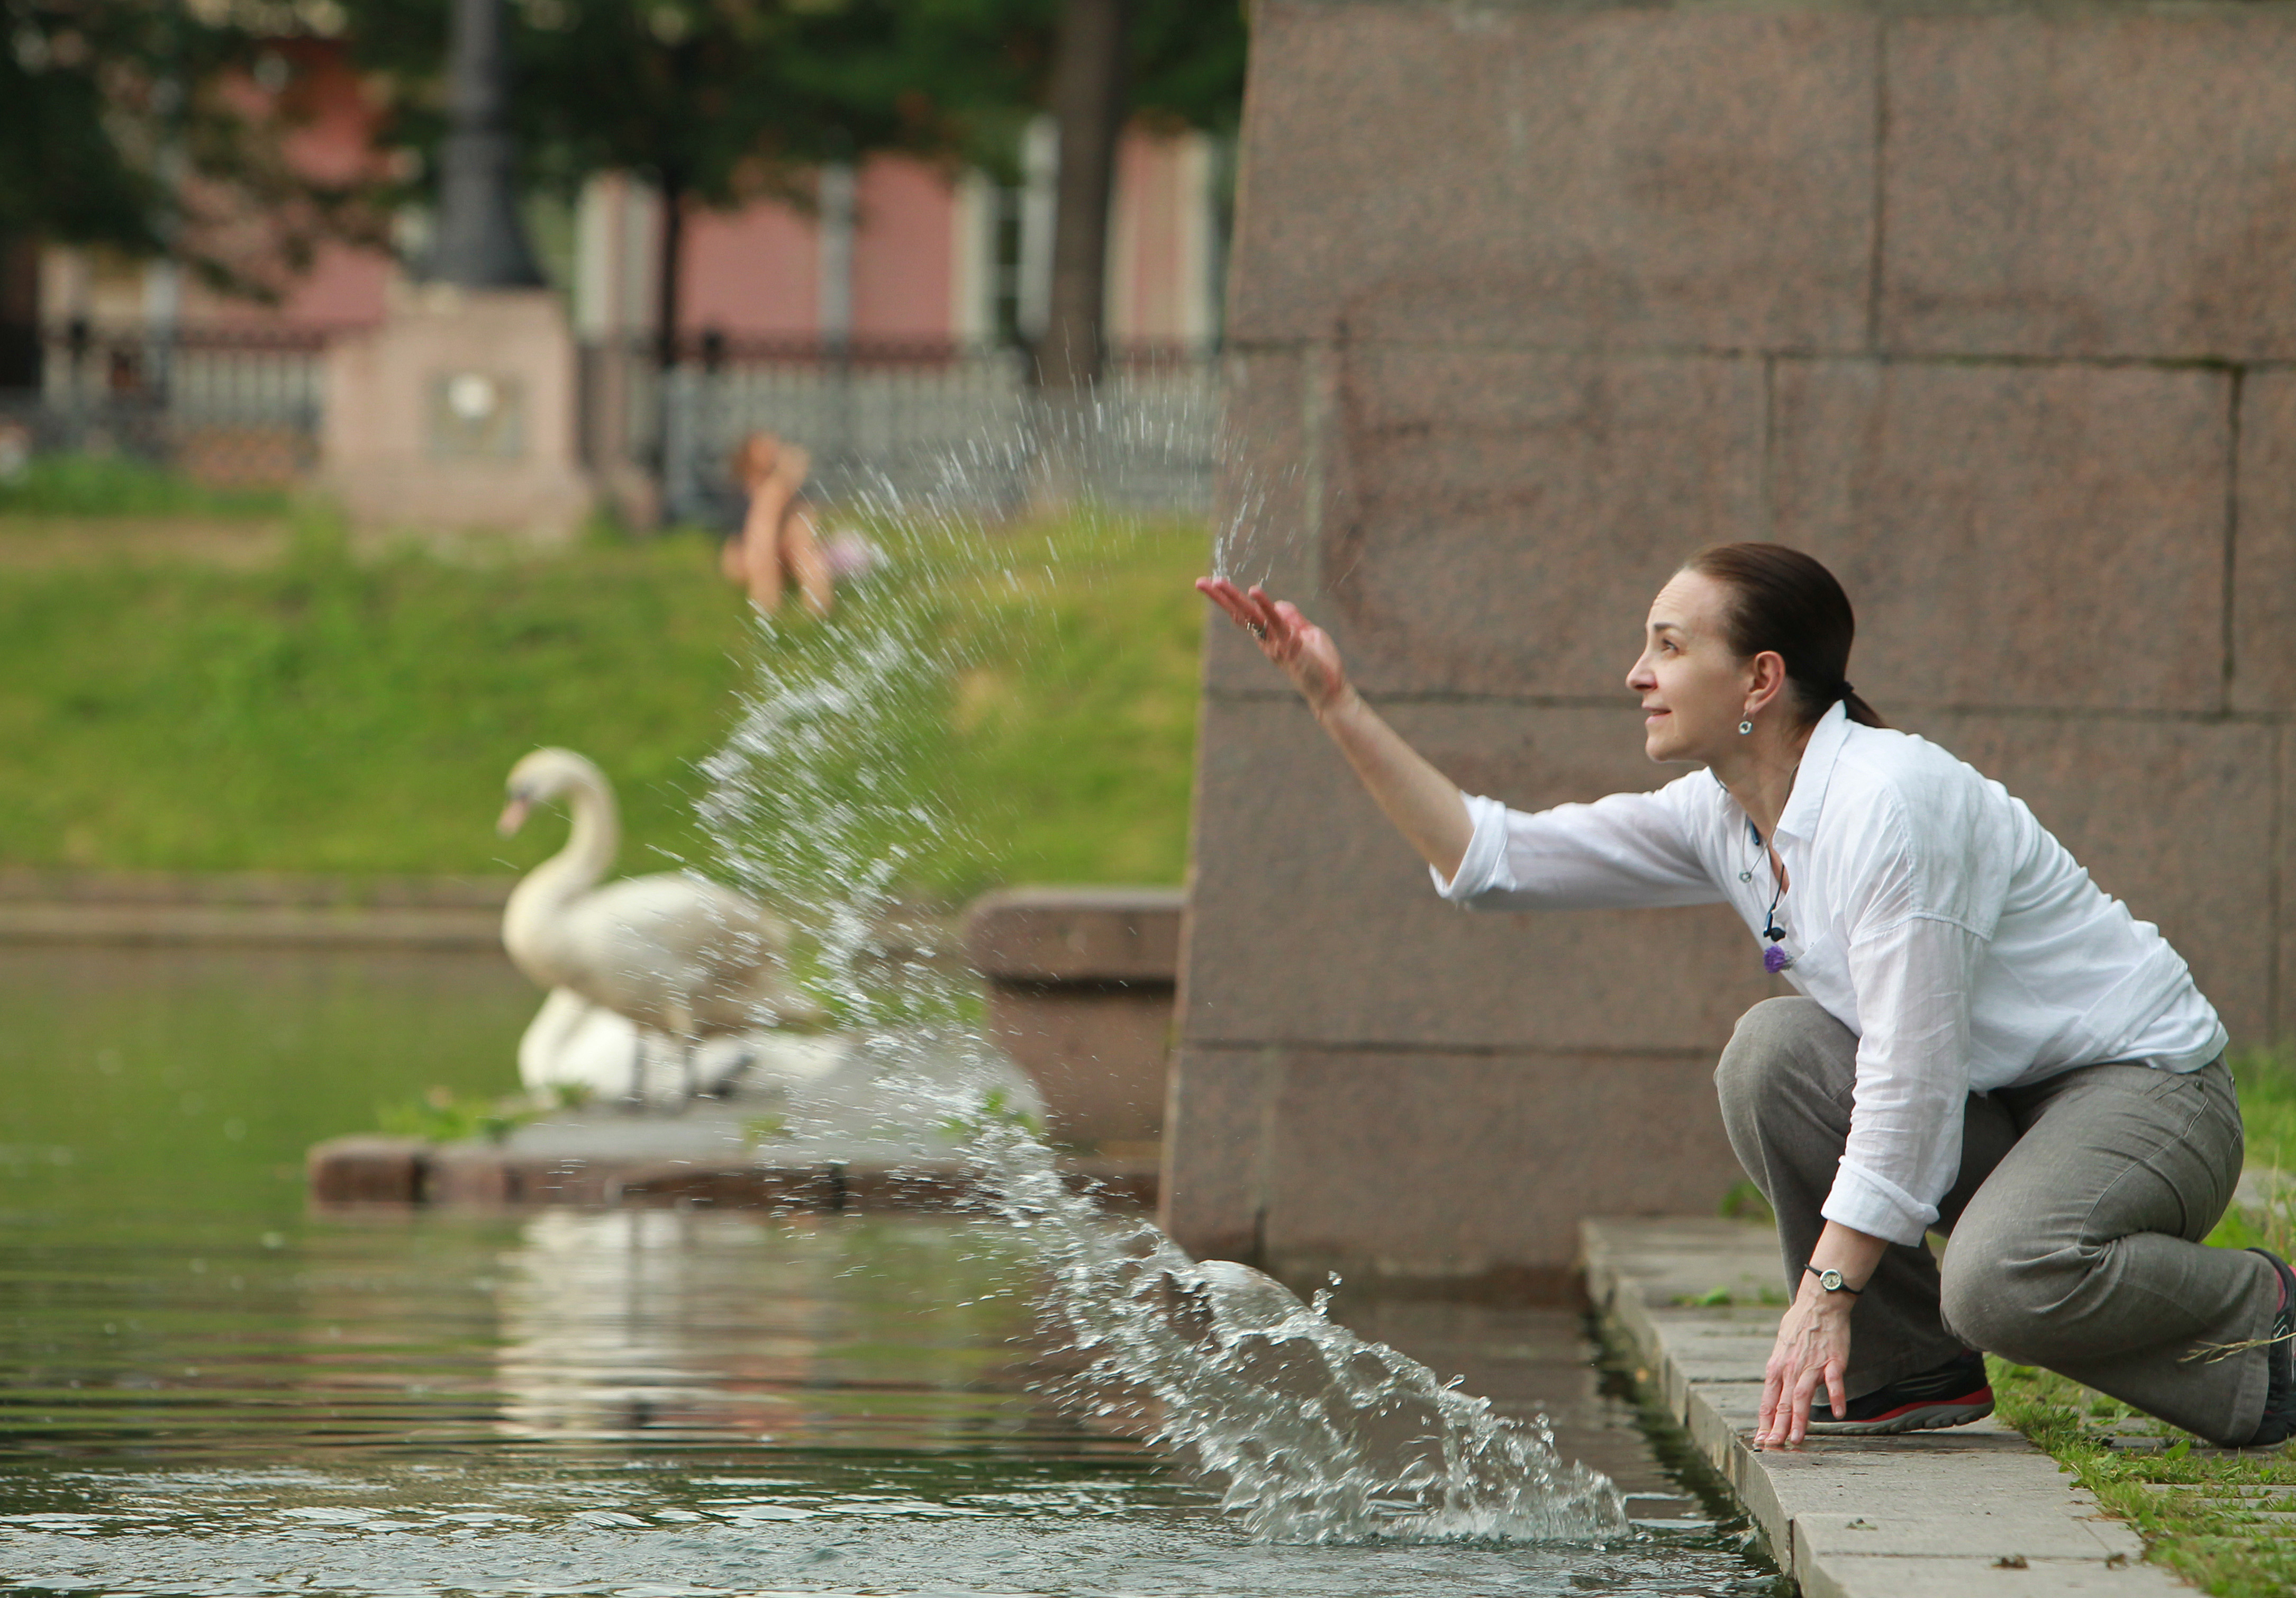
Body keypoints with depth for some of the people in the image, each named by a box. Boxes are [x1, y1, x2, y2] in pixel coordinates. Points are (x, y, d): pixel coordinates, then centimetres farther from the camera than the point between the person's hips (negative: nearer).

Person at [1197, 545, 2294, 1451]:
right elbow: (1495, 858, 4)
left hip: (2151, 1086, -8)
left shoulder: (1891, 803, -25)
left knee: (2001, 1281, -35)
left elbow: (1912, 1077, -27)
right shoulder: (1723, 821, 2)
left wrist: (1827, 1290, -26)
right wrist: (1338, 706, -1)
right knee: (1776, 1051, -13)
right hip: (1988, 1110, 8)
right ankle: (1912, 1371, -1)